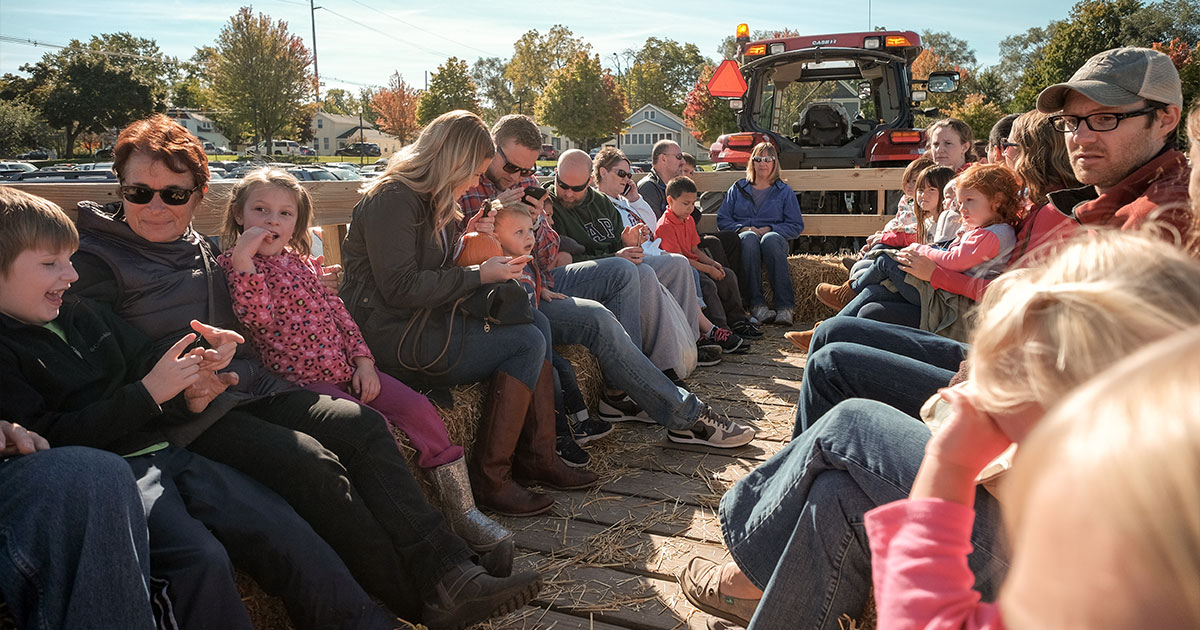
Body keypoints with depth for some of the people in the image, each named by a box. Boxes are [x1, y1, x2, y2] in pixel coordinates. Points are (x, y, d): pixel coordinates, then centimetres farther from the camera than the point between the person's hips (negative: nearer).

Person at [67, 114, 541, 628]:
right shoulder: (94, 261, 1)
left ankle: (448, 572, -21)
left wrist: (223, 346, 5)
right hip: (185, 416, -7)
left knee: (360, 425, -14)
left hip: (250, 391, 7)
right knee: (308, 460, -28)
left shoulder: (199, 250, 21)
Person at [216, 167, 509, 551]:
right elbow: (257, 315, -17)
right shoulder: (233, 264, 1)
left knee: (419, 410, -7)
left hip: (347, 369, 6)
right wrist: (243, 257, -22)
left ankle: (462, 512, 0)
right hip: (302, 381, -6)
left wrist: (363, 360, 5)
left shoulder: (300, 262, 19)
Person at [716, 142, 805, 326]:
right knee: (749, 238, -37)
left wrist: (769, 229, -7)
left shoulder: (784, 191, 17)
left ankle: (784, 306, -44)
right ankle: (756, 304, -45)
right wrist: (742, 228, -9)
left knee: (770, 239, -38)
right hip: (743, 238, 0)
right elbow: (722, 219, 11)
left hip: (775, 237, 0)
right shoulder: (738, 188, 20)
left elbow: (797, 226, 9)